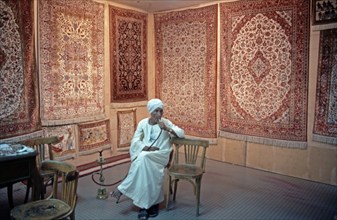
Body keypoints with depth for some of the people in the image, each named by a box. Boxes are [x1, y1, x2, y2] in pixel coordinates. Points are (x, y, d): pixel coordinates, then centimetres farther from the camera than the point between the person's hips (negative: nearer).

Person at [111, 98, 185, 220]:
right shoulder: (143, 123, 6)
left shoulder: (165, 122, 2)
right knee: (143, 163, -32)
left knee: (144, 158, -33)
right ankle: (144, 205, -22)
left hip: (160, 155, -2)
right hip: (144, 154, 2)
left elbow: (182, 133, -4)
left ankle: (122, 189, -19)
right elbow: (135, 141, 1)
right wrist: (147, 147, -16)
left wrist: (167, 129, -17)